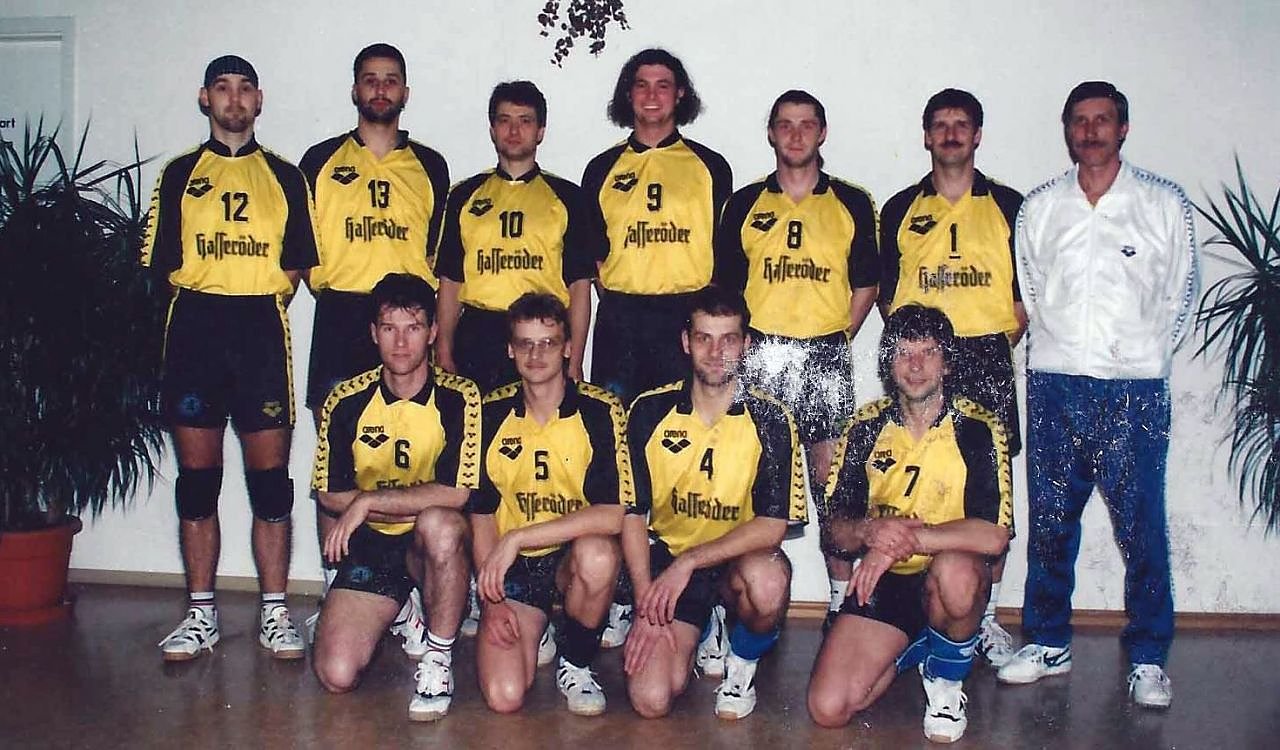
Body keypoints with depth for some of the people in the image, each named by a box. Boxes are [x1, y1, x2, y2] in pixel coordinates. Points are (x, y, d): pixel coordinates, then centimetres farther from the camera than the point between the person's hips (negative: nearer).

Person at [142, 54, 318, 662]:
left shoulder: (284, 177, 13)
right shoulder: (180, 174, 13)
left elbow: (298, 261, 9)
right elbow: (159, 259, 9)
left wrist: (263, 297, -2)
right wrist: (206, 288, 1)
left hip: (262, 330, -1)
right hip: (194, 328, 1)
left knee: (270, 476, -1)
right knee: (197, 476, 3)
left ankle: (274, 612, 7)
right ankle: (200, 614, 13)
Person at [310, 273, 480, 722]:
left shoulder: (458, 398, -12)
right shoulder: (346, 402, -3)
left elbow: (455, 495, -21)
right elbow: (330, 495, 0)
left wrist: (368, 502, -19)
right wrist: (415, 503, -11)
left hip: (434, 548, -2)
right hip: (370, 545, 3)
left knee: (440, 524, -39)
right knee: (335, 676, -15)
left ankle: (439, 658, -16)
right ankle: (399, 613, 20)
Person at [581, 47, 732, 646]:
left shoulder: (709, 167, 11)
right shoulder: (603, 170, 15)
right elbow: (588, 254, 16)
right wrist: (615, 295, 2)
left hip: (689, 320, -1)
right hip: (620, 321, 2)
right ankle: (620, 599, 6)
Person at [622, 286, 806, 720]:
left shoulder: (769, 420, -9)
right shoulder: (650, 411, -4)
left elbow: (772, 526, -15)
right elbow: (633, 514, -3)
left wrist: (688, 562, -24)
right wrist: (646, 603, -12)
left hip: (738, 560, -1)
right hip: (666, 558, 1)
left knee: (768, 582, -38)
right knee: (651, 699, -17)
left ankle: (742, 661, -3)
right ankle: (697, 629, 18)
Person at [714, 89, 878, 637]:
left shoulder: (852, 204, 8)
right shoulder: (745, 204, 10)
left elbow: (866, 284, 9)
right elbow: (726, 283, 11)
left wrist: (838, 339, 0)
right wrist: (741, 339, 0)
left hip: (826, 355, -1)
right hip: (759, 353, 1)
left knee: (830, 476, 0)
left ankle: (842, 601, 10)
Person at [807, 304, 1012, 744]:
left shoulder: (977, 430, -10)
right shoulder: (866, 427, 1)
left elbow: (993, 536, -21)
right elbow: (838, 528, 1)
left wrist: (907, 537, -26)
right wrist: (870, 531, -22)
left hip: (952, 575, -3)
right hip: (881, 581, 3)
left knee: (955, 573, -41)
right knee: (827, 709, -12)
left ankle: (946, 680, -7)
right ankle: (911, 649, 20)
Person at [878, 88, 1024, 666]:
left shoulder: (1008, 206, 10)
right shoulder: (901, 209, 13)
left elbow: (1027, 292, 9)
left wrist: (1002, 343, -2)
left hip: (986, 357, 0)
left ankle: (985, 617, 8)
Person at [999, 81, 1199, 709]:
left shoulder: (1164, 204, 3)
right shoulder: (1039, 208, 9)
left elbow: (1181, 293, 10)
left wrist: (1145, 355, 7)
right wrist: (1057, 350, 10)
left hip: (1135, 388, -2)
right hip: (1054, 383, 2)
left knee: (1141, 523, -1)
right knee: (1049, 518, 7)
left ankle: (1148, 657, 12)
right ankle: (1047, 643, 19)